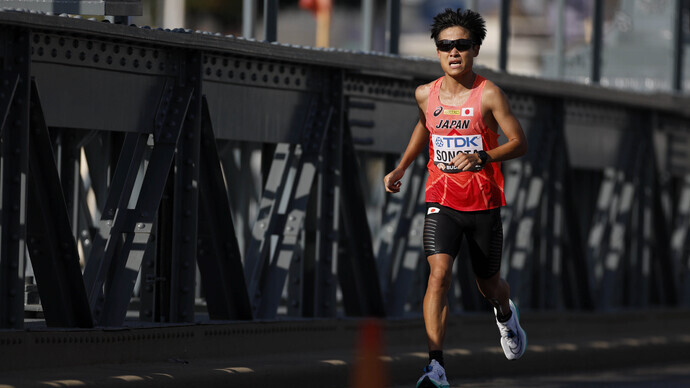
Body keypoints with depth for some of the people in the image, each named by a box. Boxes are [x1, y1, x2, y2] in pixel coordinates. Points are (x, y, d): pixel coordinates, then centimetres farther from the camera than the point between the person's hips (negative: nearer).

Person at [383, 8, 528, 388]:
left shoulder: (488, 94, -10)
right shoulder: (426, 95, 1)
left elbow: (520, 143, -10)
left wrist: (482, 157, -26)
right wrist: (401, 168, 16)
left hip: (484, 204, -1)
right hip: (441, 203, 1)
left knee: (489, 285, 15)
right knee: (439, 274, -21)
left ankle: (505, 314, 54)